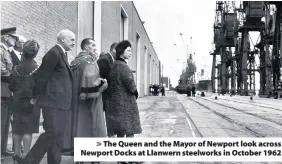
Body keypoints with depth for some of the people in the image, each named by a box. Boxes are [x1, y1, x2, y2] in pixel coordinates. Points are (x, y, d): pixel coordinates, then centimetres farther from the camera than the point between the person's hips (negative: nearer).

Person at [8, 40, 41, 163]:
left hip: (17, 102, 4)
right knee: (28, 130, 2)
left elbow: (11, 86, 2)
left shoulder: (16, 68, -3)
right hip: (31, 102, -3)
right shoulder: (37, 69, -13)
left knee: (17, 129, 13)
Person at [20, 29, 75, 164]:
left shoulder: (62, 54, 18)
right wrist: (37, 96, -5)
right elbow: (41, 75, -13)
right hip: (53, 102, -9)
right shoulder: (54, 53, -12)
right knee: (52, 132, -12)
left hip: (62, 103, 9)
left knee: (58, 136, 10)